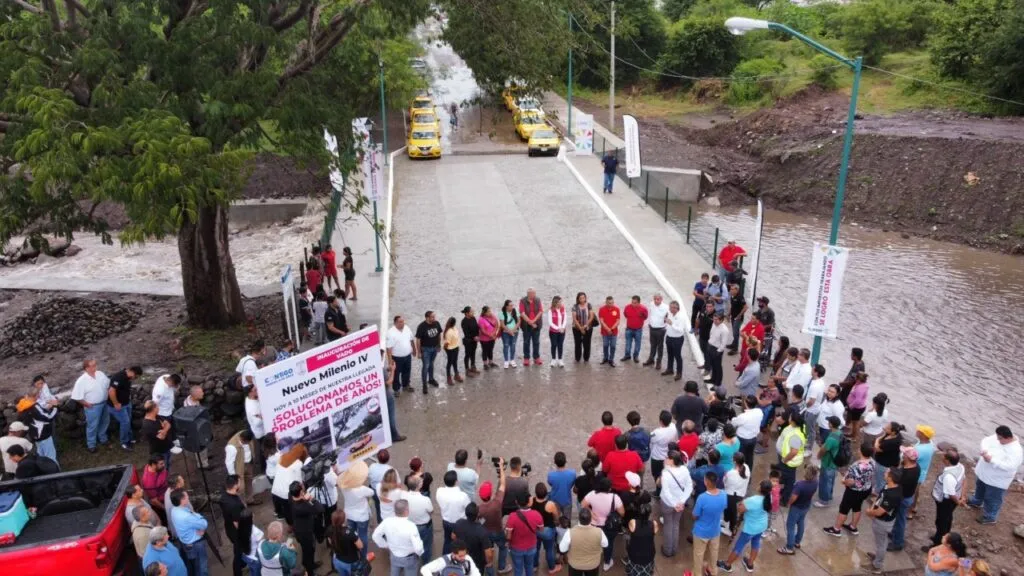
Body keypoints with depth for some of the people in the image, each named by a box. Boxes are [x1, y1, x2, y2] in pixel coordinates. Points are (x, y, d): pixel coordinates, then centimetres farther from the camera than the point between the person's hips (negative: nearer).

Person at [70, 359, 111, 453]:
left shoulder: (100, 374, -4)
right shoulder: (82, 381, -21)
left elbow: (108, 384, 10)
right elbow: (76, 396, -18)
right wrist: (86, 404, -13)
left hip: (104, 403, 6)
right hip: (93, 407, -6)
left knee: (105, 422, 23)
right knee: (92, 426, 8)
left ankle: (103, 438, 45)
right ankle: (91, 444, 27)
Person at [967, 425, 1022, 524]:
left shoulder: (1015, 451, -32)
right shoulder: (997, 437, -12)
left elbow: (1009, 467, -38)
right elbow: (986, 440, -4)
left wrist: (992, 460, -40)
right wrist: (984, 450, -24)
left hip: (997, 480, -8)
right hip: (983, 473, 8)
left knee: (992, 499, 13)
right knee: (979, 489, 33)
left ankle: (989, 517, 35)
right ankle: (976, 502, 60)